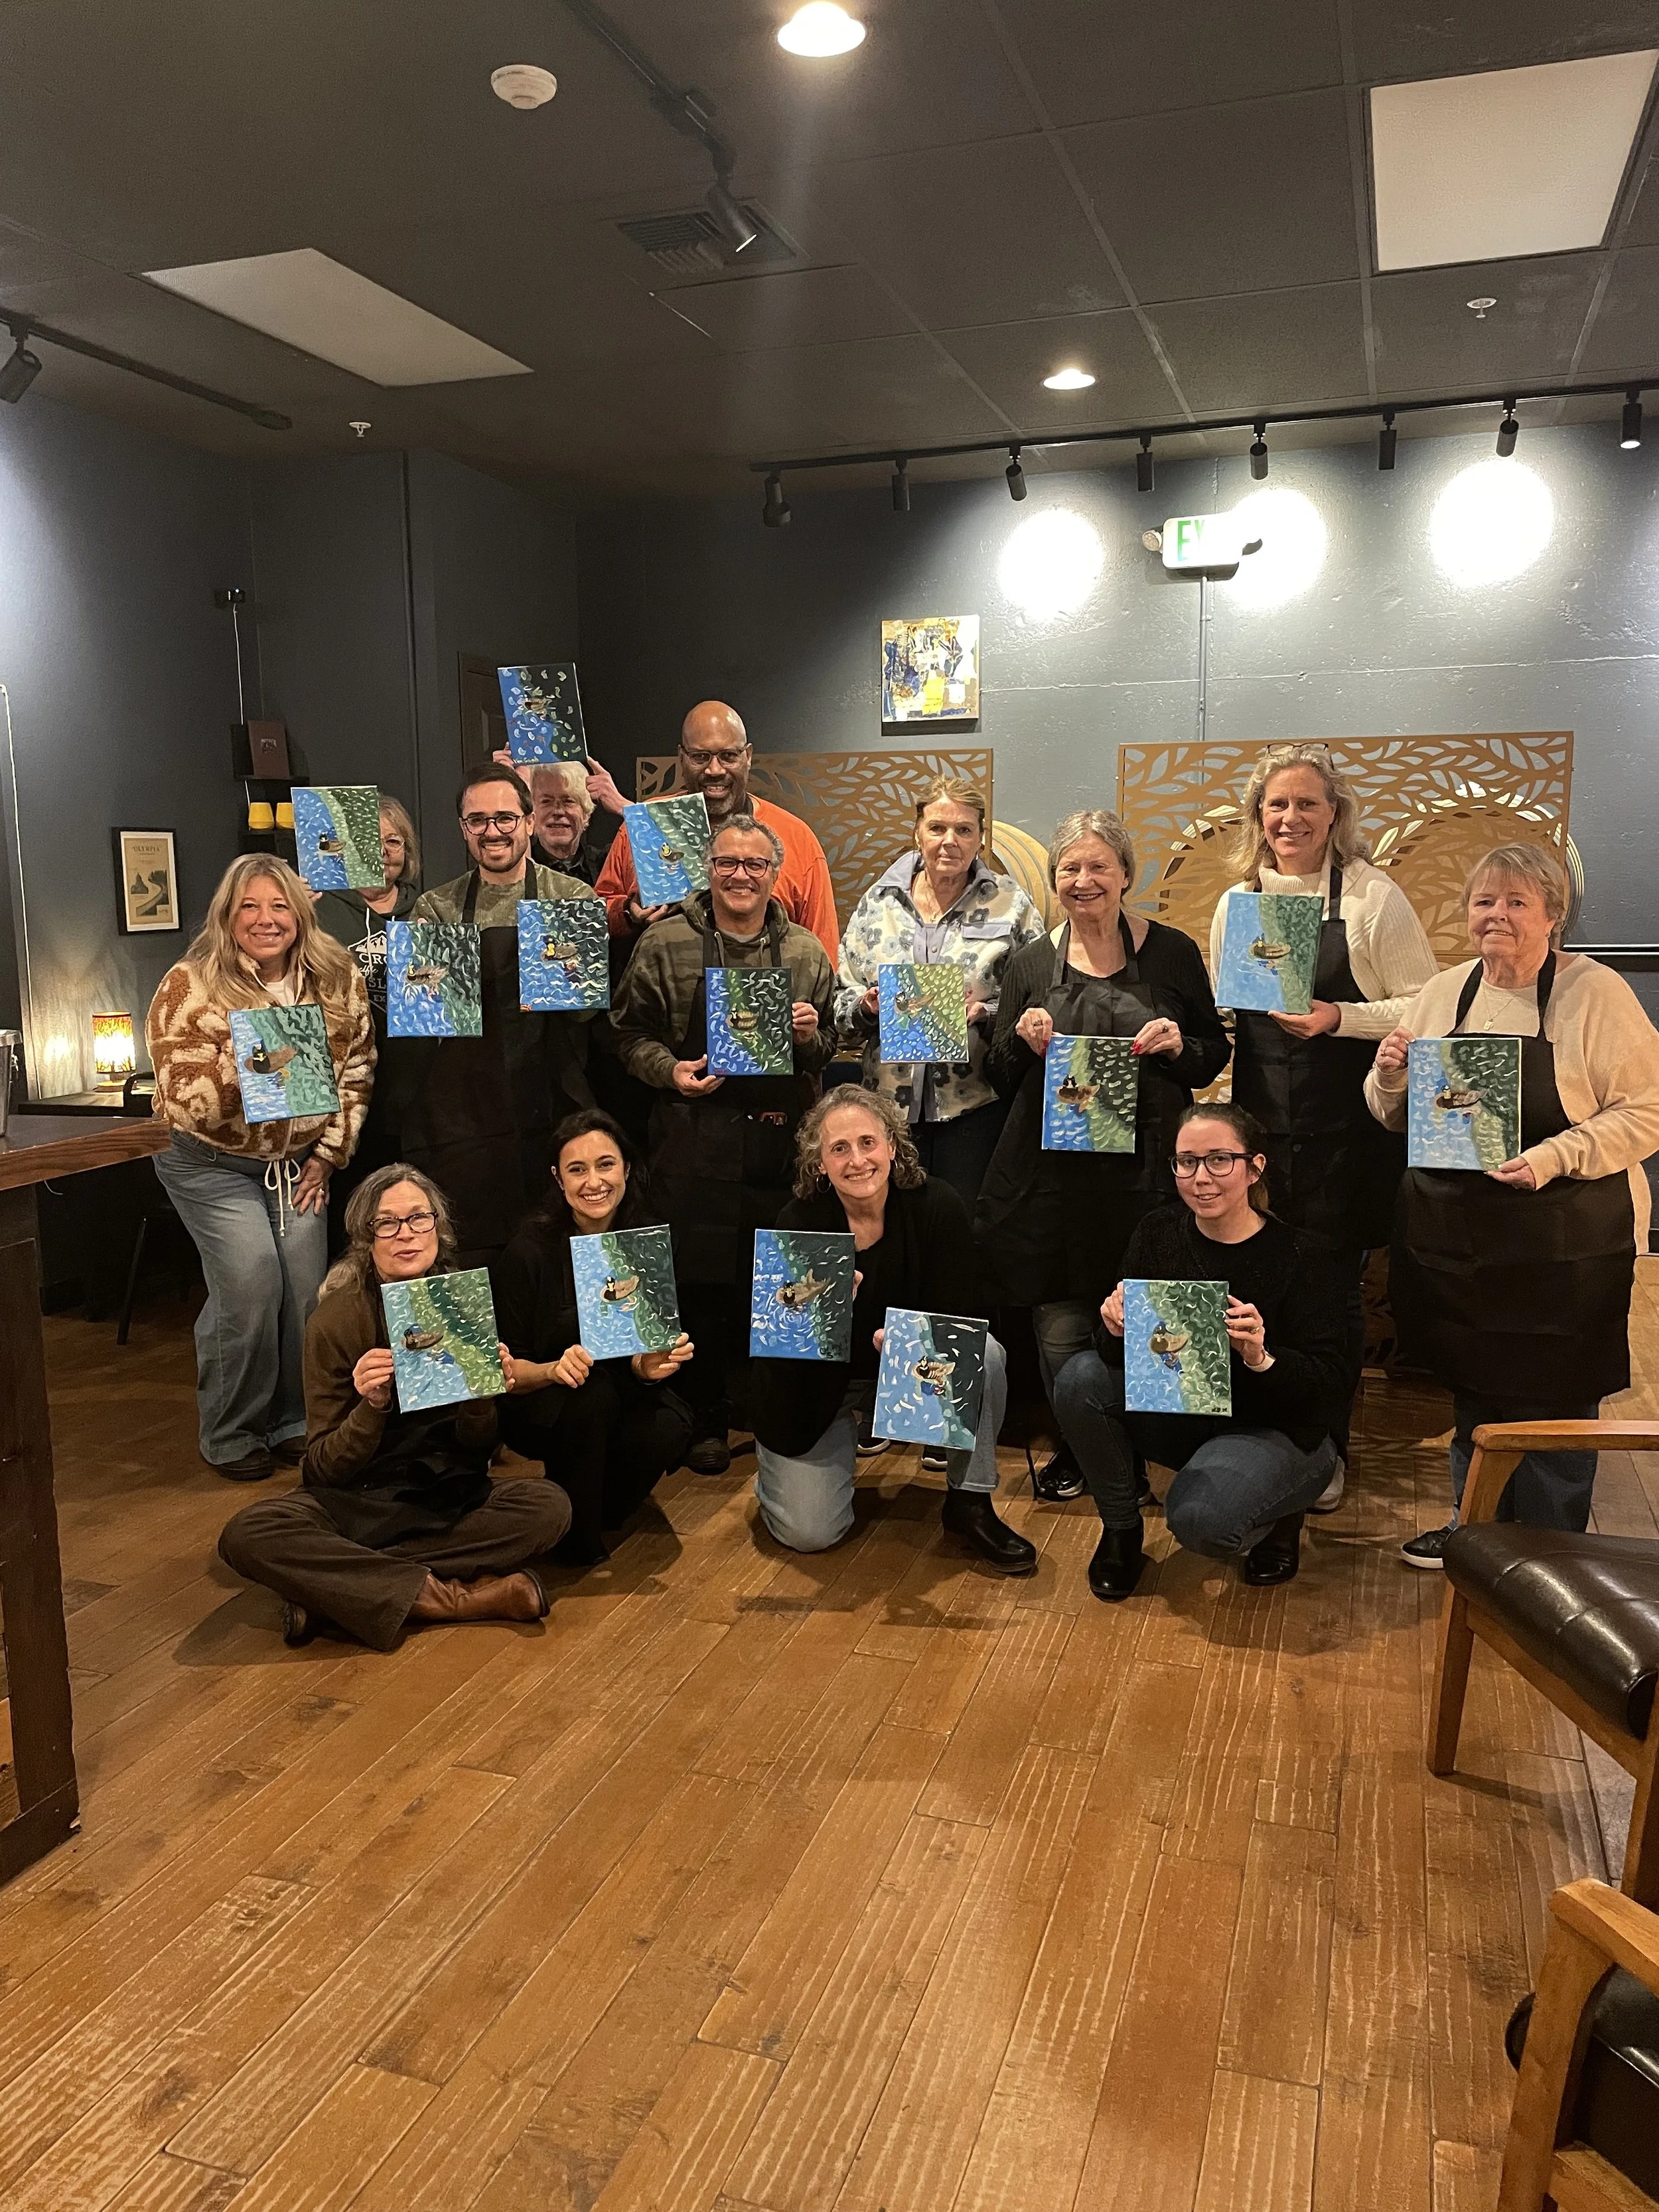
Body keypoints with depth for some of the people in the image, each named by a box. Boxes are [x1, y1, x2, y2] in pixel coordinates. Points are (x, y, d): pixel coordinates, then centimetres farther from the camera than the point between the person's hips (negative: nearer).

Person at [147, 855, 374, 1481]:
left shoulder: (338, 978, -5)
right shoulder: (190, 986, -15)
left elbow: (356, 1074, 1)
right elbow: (184, 1102, -20)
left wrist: (328, 1155, -3)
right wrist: (244, 1057, -35)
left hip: (299, 1161, 3)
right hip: (212, 1164, -3)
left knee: (306, 1284, -5)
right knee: (250, 1282, -16)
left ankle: (294, 1422, 17)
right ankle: (232, 1434, 4)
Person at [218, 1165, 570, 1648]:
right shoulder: (337, 1320, -12)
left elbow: (477, 1450, -2)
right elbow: (324, 1467, -12)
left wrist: (481, 1399, -23)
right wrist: (371, 1407, -31)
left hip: (450, 1495, 2)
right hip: (357, 1499, -2)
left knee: (549, 1507, -26)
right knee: (246, 1537, -29)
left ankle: (332, 1590, -21)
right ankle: (463, 1598, -25)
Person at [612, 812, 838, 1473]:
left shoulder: (806, 952, 10)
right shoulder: (665, 943, 2)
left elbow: (830, 1046, 17)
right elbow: (631, 1032, 4)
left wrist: (812, 1035, -4)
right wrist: (669, 1070, -13)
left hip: (782, 1140, 2)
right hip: (695, 1139, -2)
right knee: (700, 1282, 2)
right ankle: (706, 1420, 17)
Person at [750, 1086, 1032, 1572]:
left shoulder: (936, 1205, -18)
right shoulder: (798, 1224, -20)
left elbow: (964, 1311, -18)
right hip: (821, 1386, -1)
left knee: (984, 1355, -29)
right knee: (808, 1533, -12)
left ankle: (970, 1503, -10)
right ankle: (775, 1464, 24)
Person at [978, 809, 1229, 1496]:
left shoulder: (1172, 953, 5)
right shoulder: (1031, 964, 8)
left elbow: (1216, 1054, 11)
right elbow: (999, 1079, 10)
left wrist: (1178, 1046, -10)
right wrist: (1022, 1041, -11)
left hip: (1145, 1173, -1)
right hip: (1052, 1175, 1)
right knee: (1059, 1330, 0)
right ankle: (1073, 1448, 25)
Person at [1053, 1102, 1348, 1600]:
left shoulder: (1299, 1256, -18)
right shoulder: (1159, 1233, -6)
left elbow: (1331, 1389, -19)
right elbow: (1119, 1354, -8)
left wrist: (1261, 1357, -38)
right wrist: (1115, 1329, -32)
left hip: (1274, 1432, -4)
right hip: (1178, 1413, 4)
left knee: (1200, 1518, -32)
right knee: (1080, 1378, -20)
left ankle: (1278, 1517, 6)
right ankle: (1121, 1531, 2)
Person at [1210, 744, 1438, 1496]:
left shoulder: (1372, 896, -4)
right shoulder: (1235, 902, 10)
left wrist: (1338, 1018, -17)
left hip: (1345, 1132, -4)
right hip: (1259, 1125, 4)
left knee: (1335, 1290, 4)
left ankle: (1327, 1449, 22)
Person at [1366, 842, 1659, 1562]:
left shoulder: (1596, 993, -9)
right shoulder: (1444, 992, 7)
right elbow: (1399, 1118, 14)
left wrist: (1555, 1157, -25)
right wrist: (1389, 1077, -8)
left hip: (1559, 1248, -5)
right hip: (1454, 1238, 5)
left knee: (1551, 1402, 6)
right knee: (1470, 1389, 18)